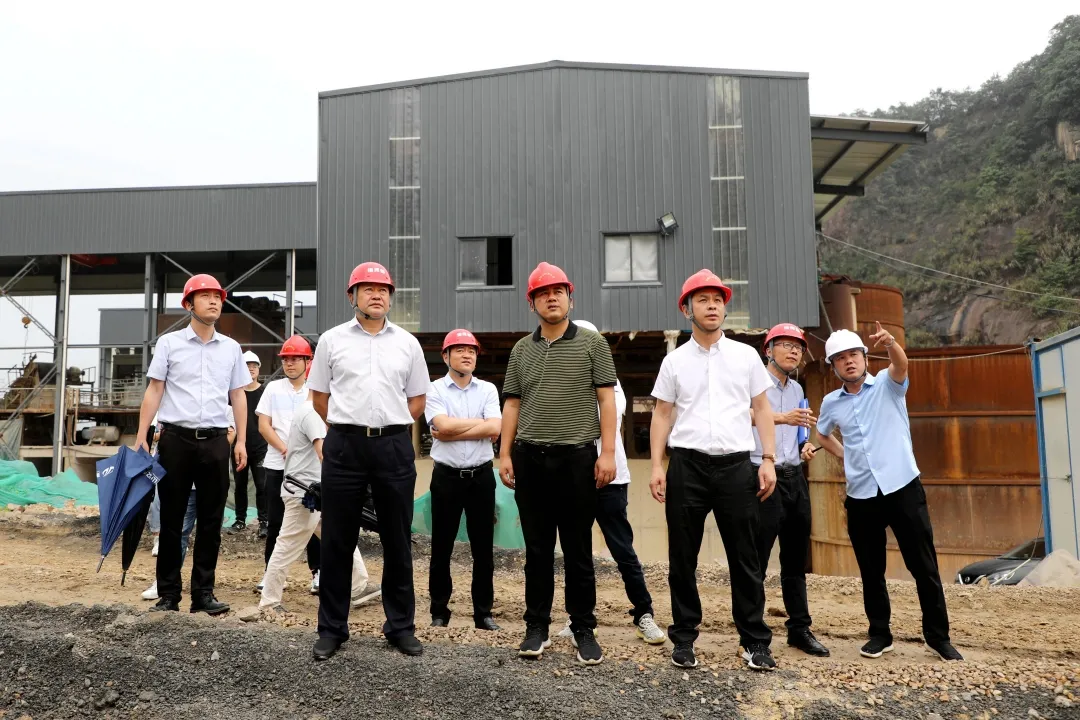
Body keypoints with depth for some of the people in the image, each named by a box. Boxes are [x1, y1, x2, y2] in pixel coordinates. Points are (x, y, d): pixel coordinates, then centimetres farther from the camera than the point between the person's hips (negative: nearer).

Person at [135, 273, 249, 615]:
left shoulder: (231, 348, 10)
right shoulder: (170, 343, 4)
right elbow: (154, 391, 3)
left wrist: (241, 441, 5)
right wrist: (141, 438, -4)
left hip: (215, 441, 2)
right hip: (176, 439, -2)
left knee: (211, 521, 4)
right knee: (171, 519, 4)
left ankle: (203, 593, 12)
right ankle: (168, 594, 14)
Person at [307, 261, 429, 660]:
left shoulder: (407, 343, 8)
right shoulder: (332, 340, 5)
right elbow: (319, 396, 11)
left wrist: (390, 428, 6)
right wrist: (347, 428, 8)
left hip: (395, 447, 1)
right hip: (344, 446, -1)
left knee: (398, 541, 7)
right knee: (337, 541, 5)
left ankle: (401, 626, 19)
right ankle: (332, 629, 17)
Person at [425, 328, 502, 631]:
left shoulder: (488, 389, 6)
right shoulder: (434, 389, -1)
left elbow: (495, 430, -10)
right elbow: (443, 425, -18)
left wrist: (452, 432, -13)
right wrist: (481, 423, -9)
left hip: (481, 475, 2)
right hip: (447, 476, -2)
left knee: (483, 547, 7)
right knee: (441, 547, 6)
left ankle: (483, 612, 18)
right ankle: (439, 612, 19)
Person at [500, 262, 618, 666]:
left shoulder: (592, 344, 3)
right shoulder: (522, 350, 12)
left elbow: (606, 399, -1)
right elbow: (512, 405, 13)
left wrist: (608, 452, -8)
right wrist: (505, 455, 5)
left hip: (577, 457, -3)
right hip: (530, 458, 3)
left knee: (578, 550, 4)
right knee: (537, 550, 9)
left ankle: (584, 630, 16)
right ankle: (537, 628, 19)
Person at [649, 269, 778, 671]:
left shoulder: (746, 355, 9)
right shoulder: (675, 361, 7)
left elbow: (762, 409, 9)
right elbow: (661, 415, 7)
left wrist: (769, 460, 0)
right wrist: (657, 467, -2)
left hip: (736, 465, 0)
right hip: (687, 465, 0)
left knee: (745, 558, 5)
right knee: (682, 558, 6)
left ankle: (755, 642, 15)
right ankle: (684, 638, 18)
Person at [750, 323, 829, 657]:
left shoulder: (797, 390, 18)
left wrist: (804, 444, 11)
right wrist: (781, 417, -34)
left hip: (794, 476, 8)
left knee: (796, 557, 13)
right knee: (757, 558, -7)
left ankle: (800, 629, 22)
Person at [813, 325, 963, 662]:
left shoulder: (887, 384, -1)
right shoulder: (831, 403, 7)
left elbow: (901, 364, -24)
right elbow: (823, 435, 27)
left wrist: (890, 343, -45)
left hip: (903, 487, -3)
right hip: (861, 495, 3)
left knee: (924, 566, 3)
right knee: (871, 571, 9)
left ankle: (938, 636, 17)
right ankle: (880, 634, 22)